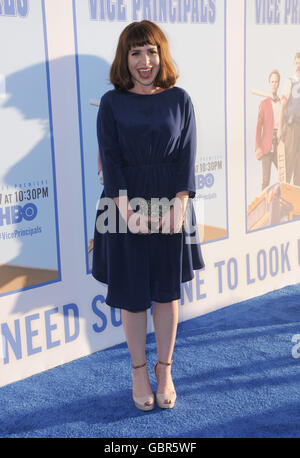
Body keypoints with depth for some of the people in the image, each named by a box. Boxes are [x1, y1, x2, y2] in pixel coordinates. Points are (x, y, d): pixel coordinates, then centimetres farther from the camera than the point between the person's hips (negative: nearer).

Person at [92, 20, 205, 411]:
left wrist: (178, 206, -13)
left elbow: (187, 158, -1)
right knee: (131, 293, 6)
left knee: (166, 292, 9)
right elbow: (110, 160, -6)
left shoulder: (179, 100, 2)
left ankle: (165, 370, 25)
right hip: (126, 208, -1)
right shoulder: (112, 103, 0)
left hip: (171, 207, 1)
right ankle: (139, 370, 24)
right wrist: (126, 210, -16)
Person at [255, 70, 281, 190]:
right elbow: (258, 126, 0)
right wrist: (258, 147, -9)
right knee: (266, 180, -3)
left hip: (279, 144, 3)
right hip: (266, 145, -3)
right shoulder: (264, 103, 4)